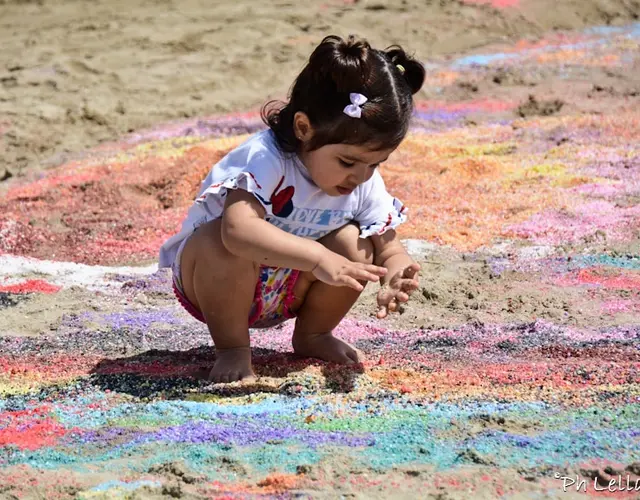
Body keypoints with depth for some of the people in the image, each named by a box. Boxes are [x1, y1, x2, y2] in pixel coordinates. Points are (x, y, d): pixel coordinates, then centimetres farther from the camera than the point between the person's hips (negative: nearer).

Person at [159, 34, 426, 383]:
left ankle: (313, 336, 5)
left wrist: (394, 280, -33)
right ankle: (231, 350, -15)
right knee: (222, 244, -39)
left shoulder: (366, 183, -11)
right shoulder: (265, 158, -33)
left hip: (286, 294, 5)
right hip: (215, 285, -5)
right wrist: (319, 258, -52)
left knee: (354, 244, -19)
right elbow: (238, 227, -48)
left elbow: (389, 249, -8)